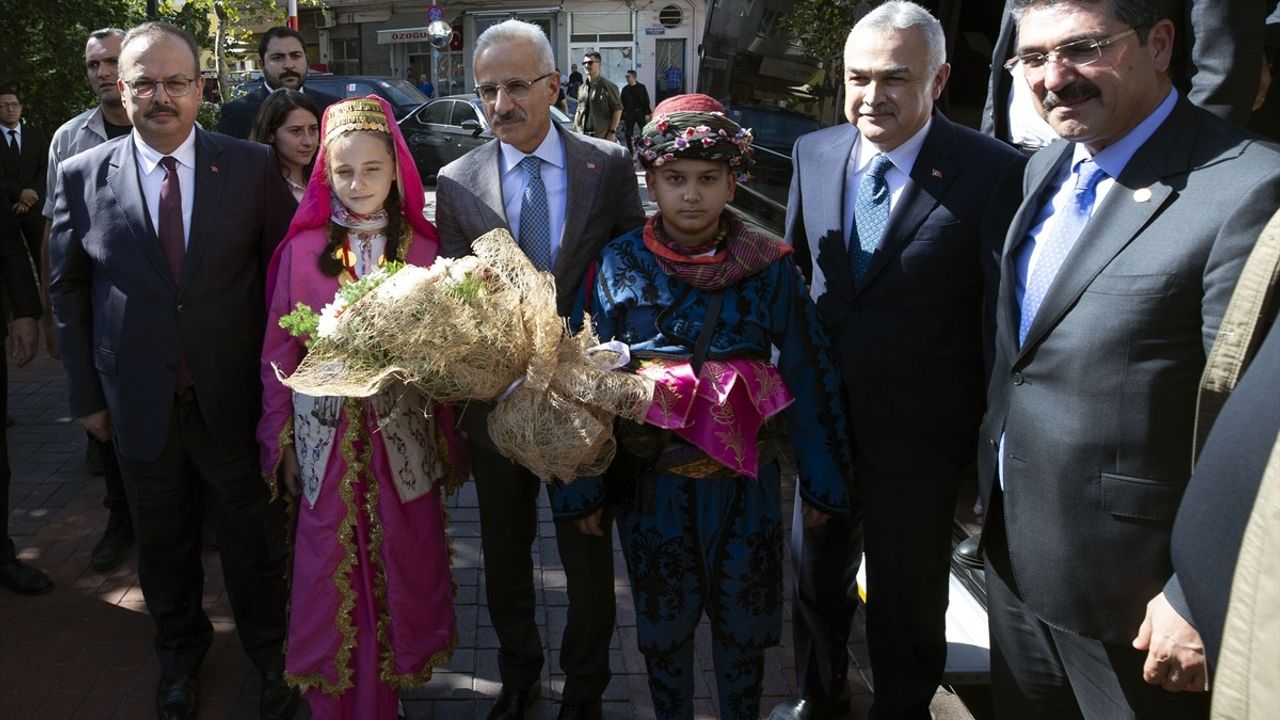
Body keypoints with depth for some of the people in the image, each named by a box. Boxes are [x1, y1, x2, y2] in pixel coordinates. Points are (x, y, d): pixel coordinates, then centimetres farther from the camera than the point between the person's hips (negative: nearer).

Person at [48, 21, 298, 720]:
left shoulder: (252, 166, -7)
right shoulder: (82, 176, -3)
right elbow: (68, 289, 4)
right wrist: (86, 394, 4)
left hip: (234, 401, -1)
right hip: (139, 406, 2)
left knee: (253, 540, 14)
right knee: (163, 545, 19)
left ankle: (268, 650, 38)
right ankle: (179, 649, 45)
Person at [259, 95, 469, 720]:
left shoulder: (422, 248, 0)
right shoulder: (304, 247, -1)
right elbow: (279, 352, 3)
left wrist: (446, 441, 2)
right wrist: (279, 440, 3)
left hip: (402, 435, 1)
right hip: (327, 438, 0)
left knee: (404, 568, 8)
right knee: (331, 574, 6)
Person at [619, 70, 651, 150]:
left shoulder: (641, 87, 2)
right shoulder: (625, 89, 9)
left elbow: (646, 101, 1)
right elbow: (622, 104, 10)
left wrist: (647, 113, -7)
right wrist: (622, 117, 5)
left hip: (640, 113, -2)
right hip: (629, 114, 3)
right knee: (628, 134, 2)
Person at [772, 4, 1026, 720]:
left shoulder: (993, 172, -16)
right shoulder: (814, 153, -2)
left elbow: (1002, 316, -13)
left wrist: (994, 445, -10)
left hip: (919, 439, -4)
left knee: (908, 600, 16)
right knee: (816, 573, 24)